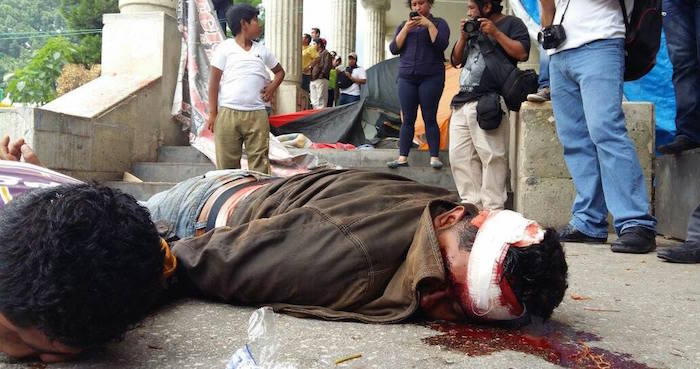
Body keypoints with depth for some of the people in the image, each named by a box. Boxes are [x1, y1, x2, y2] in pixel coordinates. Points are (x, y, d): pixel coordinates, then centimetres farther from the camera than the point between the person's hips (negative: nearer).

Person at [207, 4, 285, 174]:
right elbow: (214, 82, 1)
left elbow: (280, 71, 28)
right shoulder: (225, 48, 3)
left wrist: (273, 86, 7)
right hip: (228, 114, -3)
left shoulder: (262, 50, 15)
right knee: (227, 164, 0)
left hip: (257, 115, 3)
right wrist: (212, 113, -5)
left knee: (259, 163, -1)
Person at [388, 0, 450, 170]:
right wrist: (406, 28, -4)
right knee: (408, 119, -1)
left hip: (431, 77, -3)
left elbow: (441, 45, -8)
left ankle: (434, 157, -4)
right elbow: (394, 49, 5)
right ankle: (402, 158, -2)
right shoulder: (403, 25, 18)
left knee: (430, 118, -5)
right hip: (407, 77, 3)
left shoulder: (439, 22, 9)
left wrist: (429, 25, -10)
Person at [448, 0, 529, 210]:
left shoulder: (511, 23, 7)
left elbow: (522, 53, -7)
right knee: (459, 157, 1)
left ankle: (492, 208, -9)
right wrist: (464, 37, 10)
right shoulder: (473, 28, 27)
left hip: (488, 103, -7)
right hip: (462, 103, 7)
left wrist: (495, 33, -6)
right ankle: (472, 203, 6)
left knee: (492, 157, -11)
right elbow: (455, 61, 24)